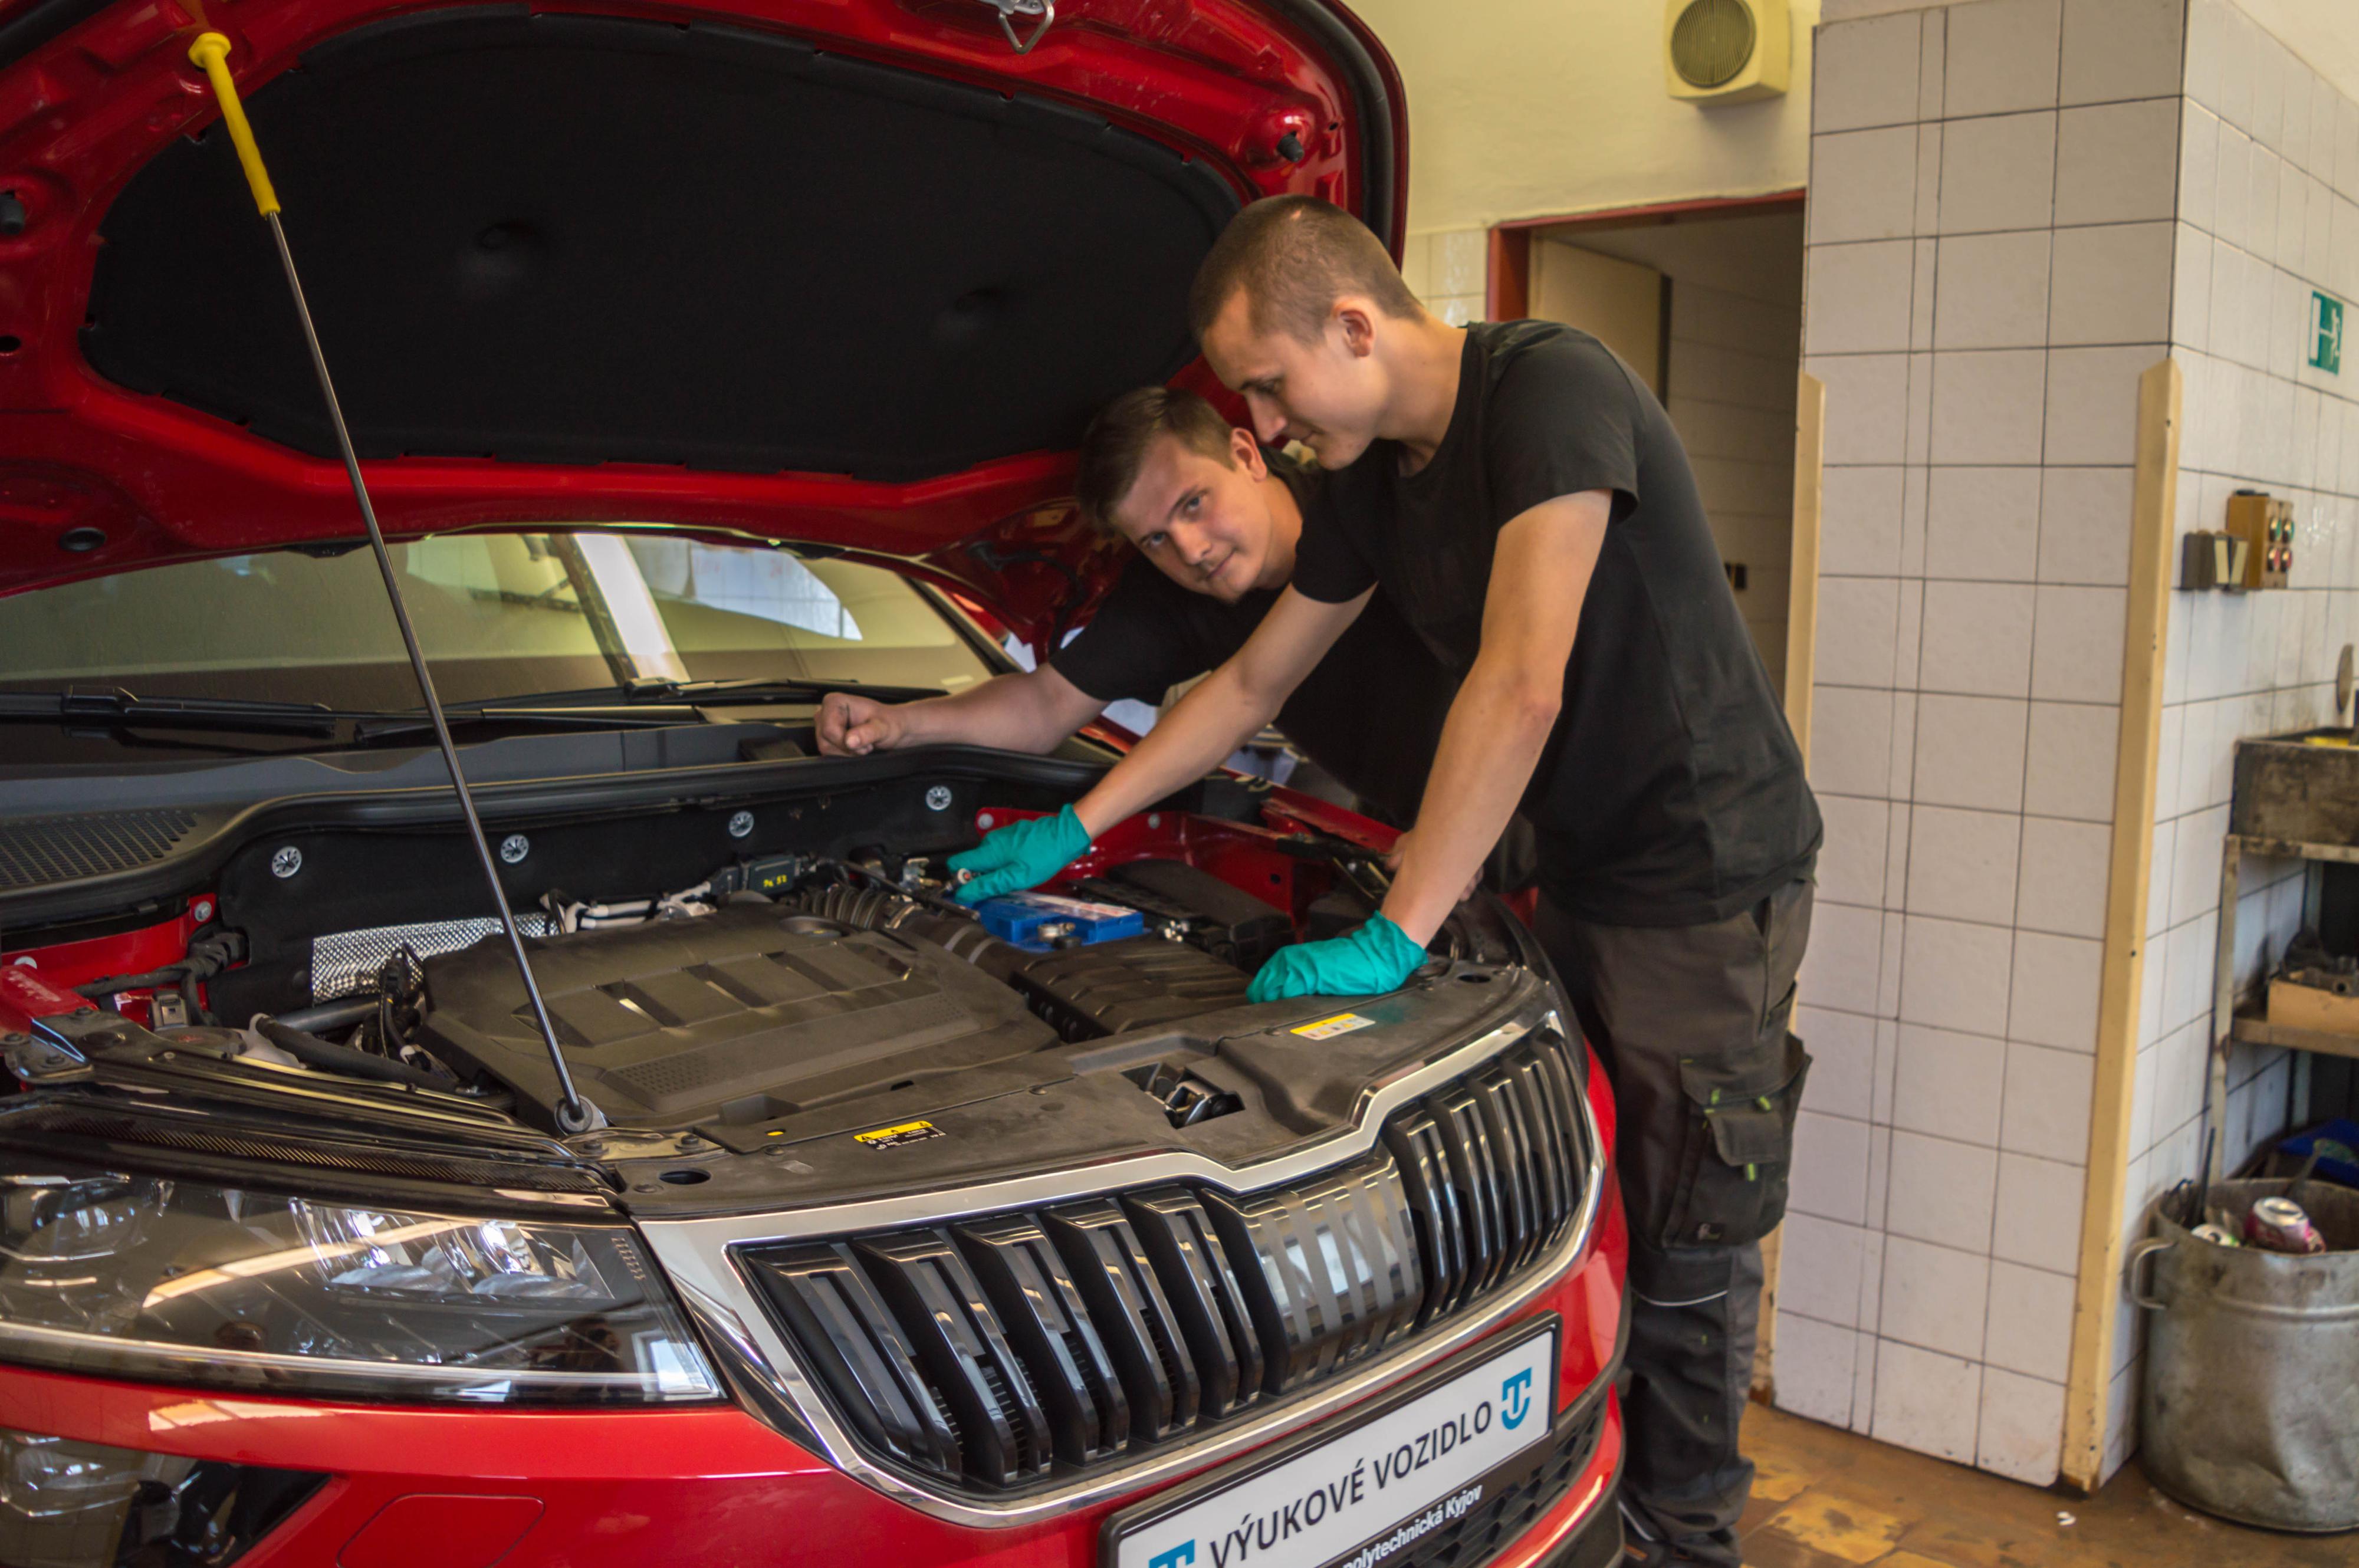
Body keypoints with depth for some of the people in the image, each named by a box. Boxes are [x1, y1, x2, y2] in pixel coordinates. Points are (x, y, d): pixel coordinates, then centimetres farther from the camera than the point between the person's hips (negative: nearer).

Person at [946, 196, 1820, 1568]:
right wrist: (1076, 828, 17)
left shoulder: (1550, 388, -20)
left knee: (1684, 1240, 2)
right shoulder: (1373, 480, 7)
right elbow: (1251, 686, 17)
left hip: (1707, 880, -8)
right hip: (1581, 873, 8)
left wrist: (1396, 936, -25)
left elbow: (1520, 689, -28)